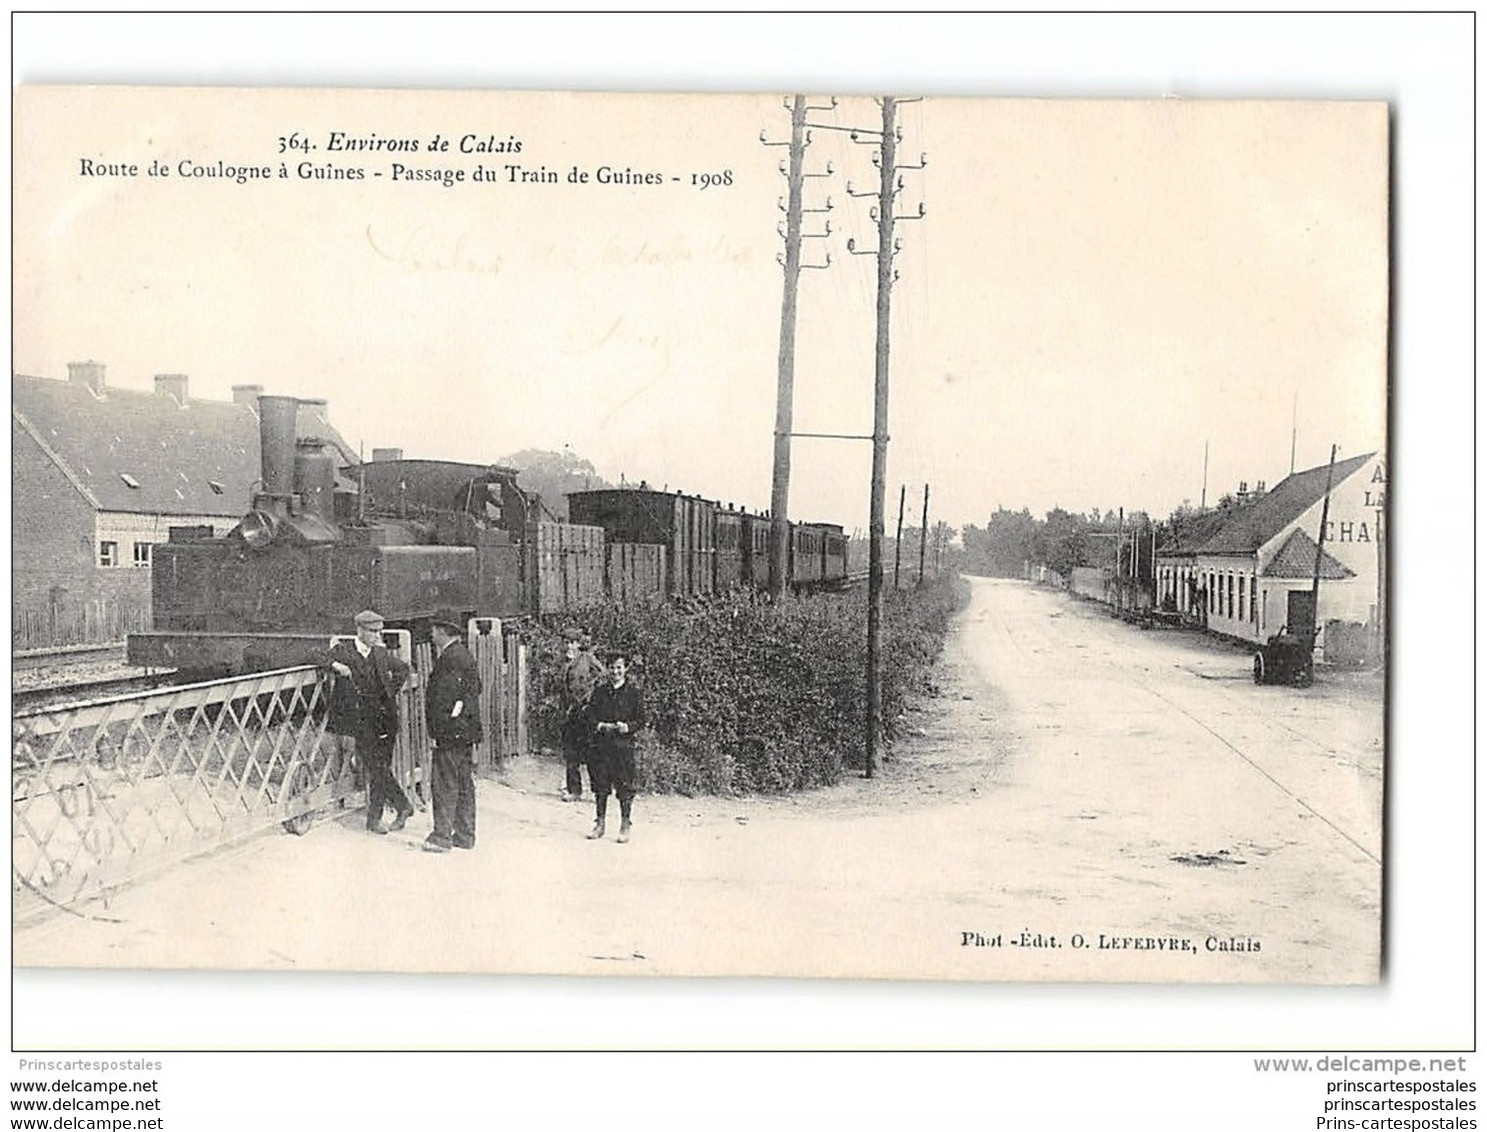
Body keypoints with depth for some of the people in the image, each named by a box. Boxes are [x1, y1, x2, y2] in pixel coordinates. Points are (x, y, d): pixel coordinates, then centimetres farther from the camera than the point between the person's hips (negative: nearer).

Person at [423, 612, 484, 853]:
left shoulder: (449, 658, -16)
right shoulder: (466, 655, 15)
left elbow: (443, 700, -19)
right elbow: (475, 690, 20)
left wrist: (436, 732, -17)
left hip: (450, 732, -10)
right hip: (467, 731, 10)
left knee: (445, 786, -4)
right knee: (464, 784, 12)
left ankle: (442, 836, -1)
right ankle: (465, 835, 18)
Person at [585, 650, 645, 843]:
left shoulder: (633, 693, 2)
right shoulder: (599, 691, 10)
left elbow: (641, 719, 1)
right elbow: (590, 715, 10)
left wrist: (628, 727, -16)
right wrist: (599, 725, -9)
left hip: (624, 745, -3)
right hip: (601, 744, 3)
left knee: (625, 787, -1)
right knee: (600, 785, 7)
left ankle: (625, 826, 9)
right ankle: (599, 824, 18)